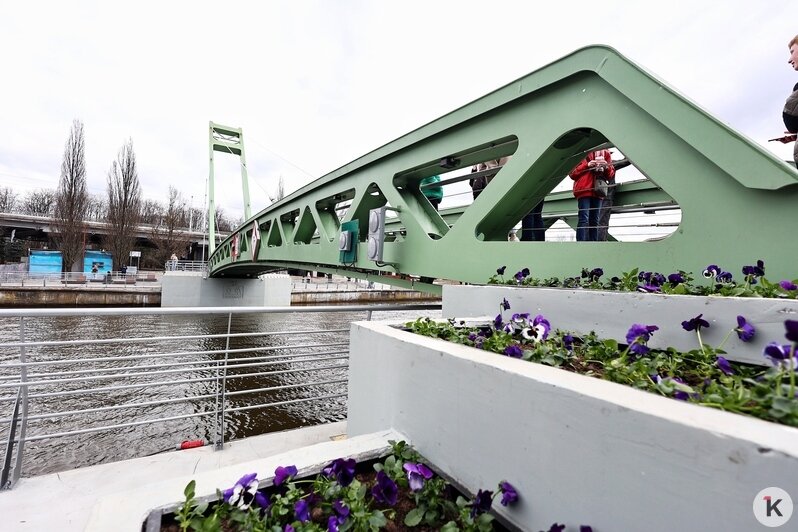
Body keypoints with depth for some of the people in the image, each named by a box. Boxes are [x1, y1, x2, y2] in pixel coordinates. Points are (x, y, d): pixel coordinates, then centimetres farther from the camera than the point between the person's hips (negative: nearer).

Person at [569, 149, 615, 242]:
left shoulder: (606, 154, 15)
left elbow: (611, 176, 14)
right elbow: (572, 173, 0)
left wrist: (607, 167, -6)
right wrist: (587, 165, -12)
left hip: (597, 191, 5)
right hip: (584, 190, -5)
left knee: (594, 220, 7)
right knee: (584, 219, -14)